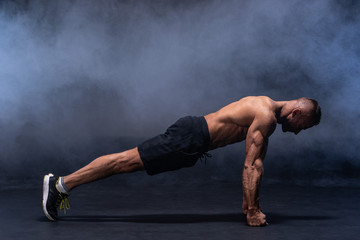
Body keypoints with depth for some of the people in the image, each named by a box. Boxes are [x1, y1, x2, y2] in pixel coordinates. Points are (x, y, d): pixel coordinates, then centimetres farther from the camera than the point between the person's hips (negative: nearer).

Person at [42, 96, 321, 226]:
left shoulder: (266, 106, 16)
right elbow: (250, 166, -18)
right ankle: (62, 183, -4)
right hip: (190, 138, -9)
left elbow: (257, 161, 21)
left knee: (126, 161, 7)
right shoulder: (266, 117, -14)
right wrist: (252, 212, -15)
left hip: (193, 133, 9)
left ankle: (61, 185, 10)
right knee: (126, 161, -8)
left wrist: (250, 202, 21)